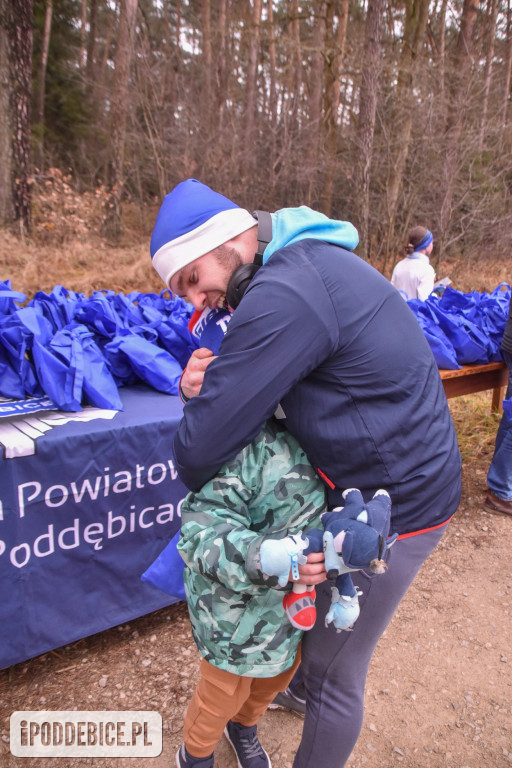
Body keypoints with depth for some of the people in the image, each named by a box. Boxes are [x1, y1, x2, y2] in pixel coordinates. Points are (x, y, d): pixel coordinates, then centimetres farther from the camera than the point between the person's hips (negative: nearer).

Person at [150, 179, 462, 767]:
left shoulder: (284, 295, -29)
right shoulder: (308, 259, 5)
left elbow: (204, 444, -25)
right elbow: (261, 377, 12)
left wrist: (189, 471, -2)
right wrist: (204, 382, -9)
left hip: (392, 504, -10)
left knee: (334, 674, 10)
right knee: (310, 590, 31)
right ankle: (299, 688, 60)